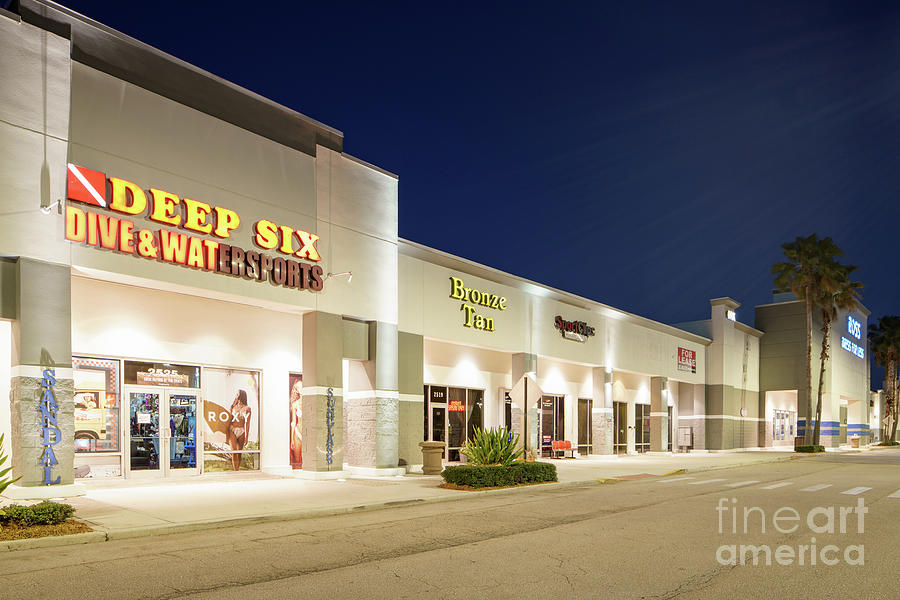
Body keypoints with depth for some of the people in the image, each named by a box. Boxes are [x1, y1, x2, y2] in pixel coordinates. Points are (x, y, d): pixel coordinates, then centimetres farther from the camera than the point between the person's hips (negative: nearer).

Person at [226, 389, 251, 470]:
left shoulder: (247, 408, 0)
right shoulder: (233, 407, 8)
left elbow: (247, 423, -2)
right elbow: (229, 421, 8)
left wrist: (246, 437, -6)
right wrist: (226, 435, 4)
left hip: (241, 432, -1)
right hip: (232, 431, 1)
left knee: (239, 453, 5)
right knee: (234, 452, -13)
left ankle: (238, 469, 20)